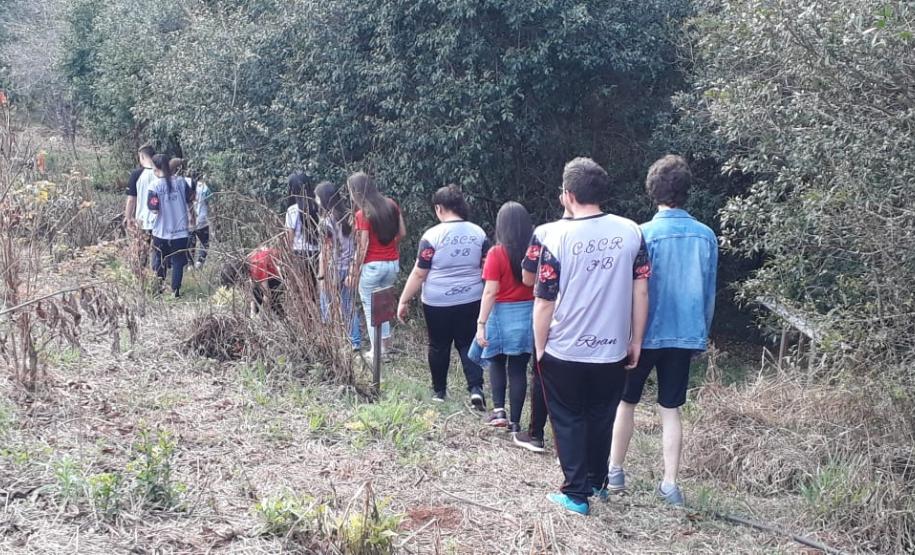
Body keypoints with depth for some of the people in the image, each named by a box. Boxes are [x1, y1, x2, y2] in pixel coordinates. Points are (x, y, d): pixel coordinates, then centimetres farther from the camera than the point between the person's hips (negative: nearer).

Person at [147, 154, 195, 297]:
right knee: (178, 261, 10)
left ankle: (159, 284, 29)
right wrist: (191, 217, 20)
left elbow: (154, 210, -15)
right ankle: (176, 290, 9)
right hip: (180, 230, 1)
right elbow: (190, 202, 3)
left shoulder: (155, 186, -13)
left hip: (161, 232, -1)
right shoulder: (181, 181, -4)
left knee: (160, 260, 19)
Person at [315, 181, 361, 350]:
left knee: (329, 309, 8)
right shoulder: (348, 216, 5)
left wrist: (322, 276, -10)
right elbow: (354, 244, 8)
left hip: (333, 270, -6)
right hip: (349, 268, 6)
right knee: (348, 306, 15)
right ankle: (355, 342, 17)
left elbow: (325, 251, -15)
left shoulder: (326, 220, -14)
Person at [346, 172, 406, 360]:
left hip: (372, 265, -6)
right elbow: (402, 233, 8)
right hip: (393, 263, 6)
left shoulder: (362, 214, -15)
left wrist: (354, 272, -8)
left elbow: (362, 247, -15)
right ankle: (386, 341, 28)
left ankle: (376, 350, 10)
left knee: (370, 307, 7)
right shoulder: (391, 205, 1)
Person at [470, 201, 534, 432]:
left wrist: (481, 324, -12)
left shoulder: (496, 253, -12)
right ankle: (515, 422, 13)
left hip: (502, 315, -3)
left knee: (496, 363, 19)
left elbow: (490, 292, -15)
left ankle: (499, 410, 6)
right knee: (519, 368, 10)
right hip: (529, 314, 3)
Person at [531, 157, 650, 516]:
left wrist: (539, 347, 2)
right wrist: (636, 341, 8)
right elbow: (640, 292, -2)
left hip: (564, 352, -3)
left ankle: (577, 493, 17)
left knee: (569, 420, 14)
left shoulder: (557, 237, -14)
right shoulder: (630, 232, -6)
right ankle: (598, 481, 36)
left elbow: (544, 302, -11)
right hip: (612, 350, 3)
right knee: (602, 418, 22)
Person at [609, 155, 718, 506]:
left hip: (645, 334, -3)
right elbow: (710, 293, 6)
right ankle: (670, 484, 11)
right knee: (671, 409, 10)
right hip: (685, 334, 3)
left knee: (626, 402, 14)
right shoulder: (706, 236, -2)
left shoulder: (644, 234, -13)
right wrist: (702, 335, 17)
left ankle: (615, 471, 24)